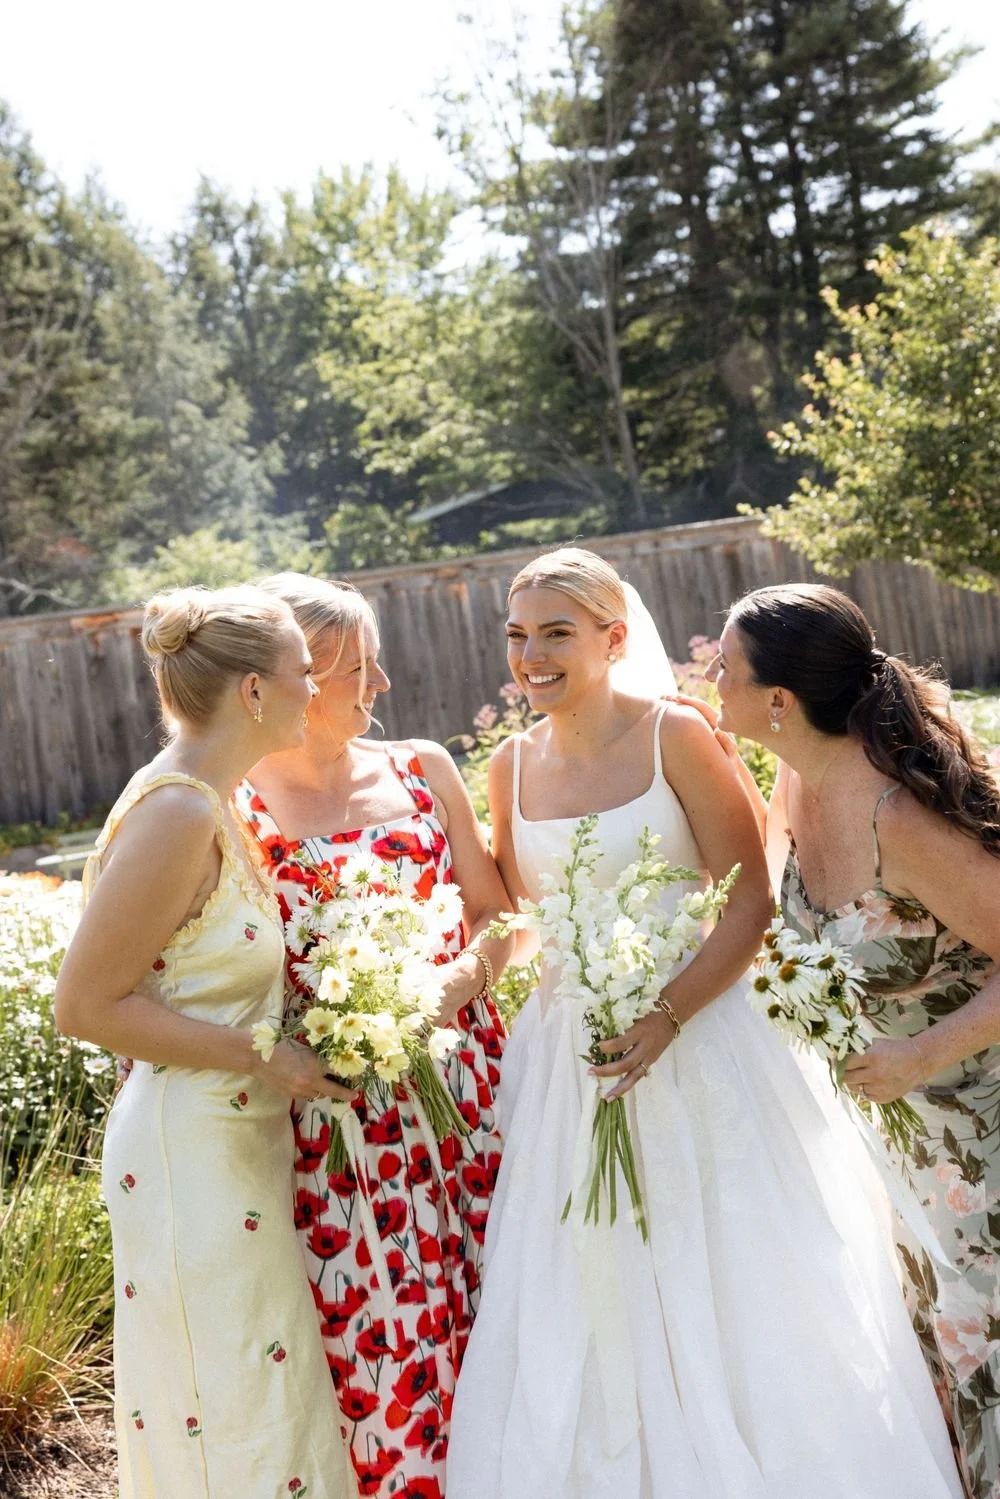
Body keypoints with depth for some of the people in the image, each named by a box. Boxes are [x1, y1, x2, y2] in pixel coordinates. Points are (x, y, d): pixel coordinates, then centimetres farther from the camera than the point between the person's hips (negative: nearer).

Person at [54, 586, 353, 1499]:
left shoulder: (210, 804, 7)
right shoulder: (175, 813, -21)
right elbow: (86, 1005, -20)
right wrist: (261, 1059, -19)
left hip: (240, 1138, 9)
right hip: (195, 1149, -9)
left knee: (260, 1392, 20)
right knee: (228, 1402, 6)